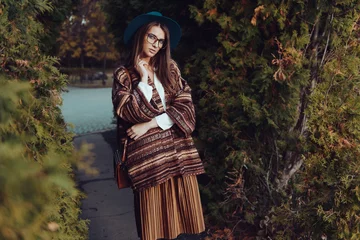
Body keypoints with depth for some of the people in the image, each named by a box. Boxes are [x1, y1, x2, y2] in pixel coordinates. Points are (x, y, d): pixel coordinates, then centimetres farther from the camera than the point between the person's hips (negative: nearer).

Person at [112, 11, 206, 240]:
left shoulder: (170, 68, 10)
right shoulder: (124, 74, 2)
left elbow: (185, 105, -2)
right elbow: (130, 114, -11)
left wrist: (150, 124, -10)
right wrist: (144, 79, -10)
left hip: (178, 148, 3)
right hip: (147, 151, -2)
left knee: (182, 210, 6)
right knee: (155, 218, 2)